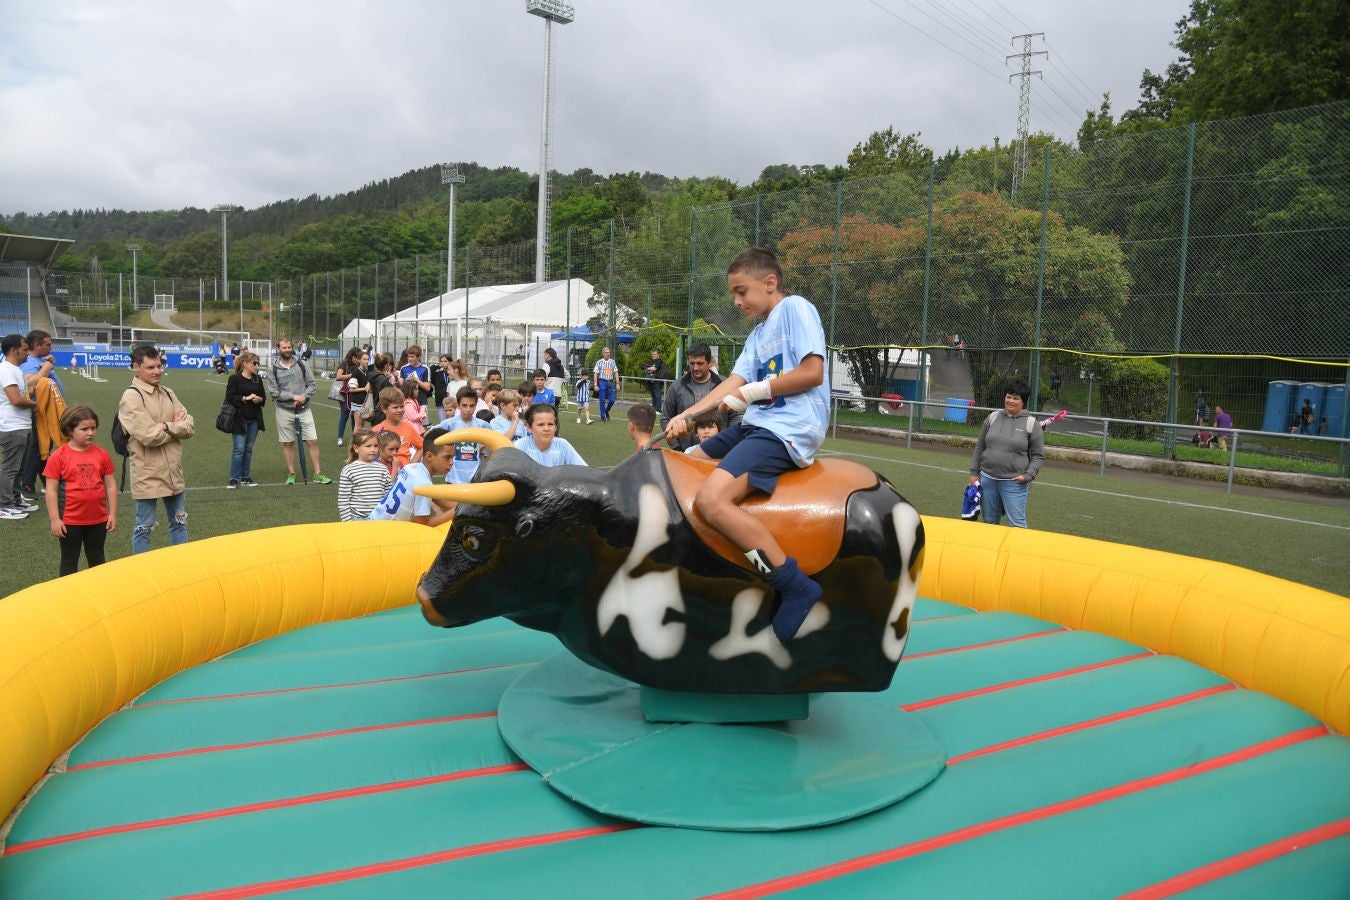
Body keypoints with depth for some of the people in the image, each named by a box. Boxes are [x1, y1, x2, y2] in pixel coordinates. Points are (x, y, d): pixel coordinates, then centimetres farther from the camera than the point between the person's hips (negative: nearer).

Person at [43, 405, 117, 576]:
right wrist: (55, 519, -10)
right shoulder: (59, 456, -9)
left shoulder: (102, 454, 1)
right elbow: (51, 490, -7)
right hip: (70, 521, -3)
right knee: (69, 561, 11)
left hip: (98, 519, 3)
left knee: (97, 560, 17)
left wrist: (112, 514, 2)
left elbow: (111, 485, 5)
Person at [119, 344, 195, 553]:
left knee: (179, 522, 16)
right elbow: (150, 436, -21)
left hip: (174, 472, 7)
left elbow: (190, 426, 1)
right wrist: (177, 426, -7)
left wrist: (166, 426, -15)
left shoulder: (167, 394, 9)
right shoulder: (131, 397, -12)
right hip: (148, 475, -7)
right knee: (144, 527, 6)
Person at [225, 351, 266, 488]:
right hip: (240, 418, -5)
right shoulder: (235, 379, -7)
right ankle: (234, 479, 2)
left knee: (249, 449, 10)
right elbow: (229, 397, -11)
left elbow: (264, 396, 16)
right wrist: (246, 398, -19)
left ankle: (245, 477, 18)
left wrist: (259, 399, -6)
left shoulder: (257, 379, 9)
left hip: (254, 419, 5)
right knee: (239, 448, -6)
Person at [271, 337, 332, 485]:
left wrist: (304, 396, -14)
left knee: (313, 441, -2)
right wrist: (294, 396, -16)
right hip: (284, 410, -1)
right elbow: (275, 391, -7)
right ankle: (291, 474, 18)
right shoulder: (274, 369, -3)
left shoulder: (302, 364, 1)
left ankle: (318, 474, 5)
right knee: (288, 444, 7)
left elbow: (311, 383, 2)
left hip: (304, 409, 1)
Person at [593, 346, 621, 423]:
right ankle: (603, 417, 9)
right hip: (602, 382, -3)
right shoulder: (599, 362, 0)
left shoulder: (612, 362, 9)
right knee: (602, 401, -1)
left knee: (612, 400, 0)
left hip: (611, 382, 3)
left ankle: (606, 412, 28)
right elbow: (595, 374, -2)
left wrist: (617, 383, 3)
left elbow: (616, 373, 10)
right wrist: (595, 385, -9)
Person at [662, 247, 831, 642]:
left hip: (791, 428, -10)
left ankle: (796, 586, -23)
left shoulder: (796, 308, -2)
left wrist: (755, 392, -9)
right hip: (756, 424, 10)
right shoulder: (758, 334, 22)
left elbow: (813, 372, -13)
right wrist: (688, 416, 0)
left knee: (711, 500, -27)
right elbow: (733, 384, 12)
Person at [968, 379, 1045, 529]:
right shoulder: (992, 417, 6)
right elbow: (979, 447, 13)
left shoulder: (1031, 423, -3)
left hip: (1014, 483, -4)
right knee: (989, 522, 15)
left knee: (1017, 525, -6)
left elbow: (1038, 456, 1)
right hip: (987, 479, 4)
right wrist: (974, 472, 10)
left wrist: (1027, 476, -11)